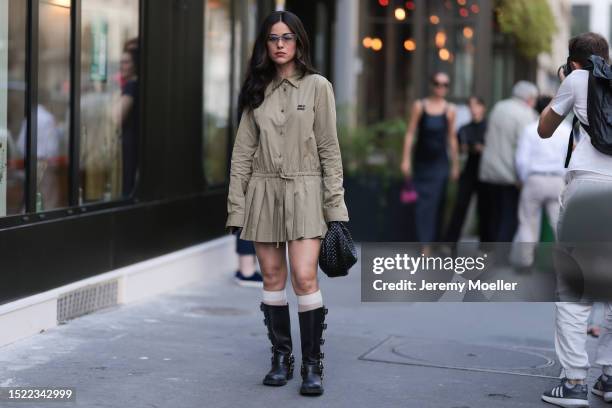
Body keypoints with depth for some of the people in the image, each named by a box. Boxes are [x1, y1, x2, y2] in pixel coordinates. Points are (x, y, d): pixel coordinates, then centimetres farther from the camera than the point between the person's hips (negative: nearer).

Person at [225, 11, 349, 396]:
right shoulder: (257, 90, 8)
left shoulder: (317, 86, 0)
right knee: (273, 278, 6)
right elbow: (243, 151, 8)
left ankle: (313, 365, -3)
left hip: (304, 192, -3)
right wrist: (237, 205, 2)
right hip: (264, 192, 3)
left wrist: (335, 203, -5)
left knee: (305, 278, -13)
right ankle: (281, 358, 17)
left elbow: (329, 149, -1)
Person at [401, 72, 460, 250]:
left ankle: (435, 240, 8)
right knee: (423, 201, -4)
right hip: (421, 160, 0)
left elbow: (451, 138, 9)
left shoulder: (449, 110, 4)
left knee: (438, 201, -2)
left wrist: (455, 165, 10)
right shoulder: (419, 106, 2)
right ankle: (424, 244, -4)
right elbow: (410, 133, 2)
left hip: (440, 162, 1)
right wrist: (406, 159, -3)